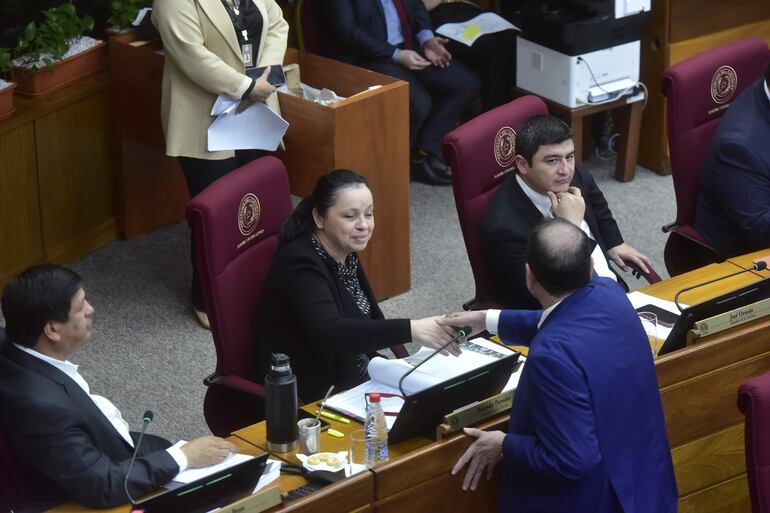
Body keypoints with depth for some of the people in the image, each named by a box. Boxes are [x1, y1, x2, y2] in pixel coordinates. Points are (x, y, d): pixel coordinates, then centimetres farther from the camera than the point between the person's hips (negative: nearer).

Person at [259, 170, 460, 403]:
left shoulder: (346, 253, 5)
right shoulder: (299, 264, -21)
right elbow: (329, 333, -36)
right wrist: (410, 330, -43)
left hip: (357, 380, 8)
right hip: (311, 399, -8)